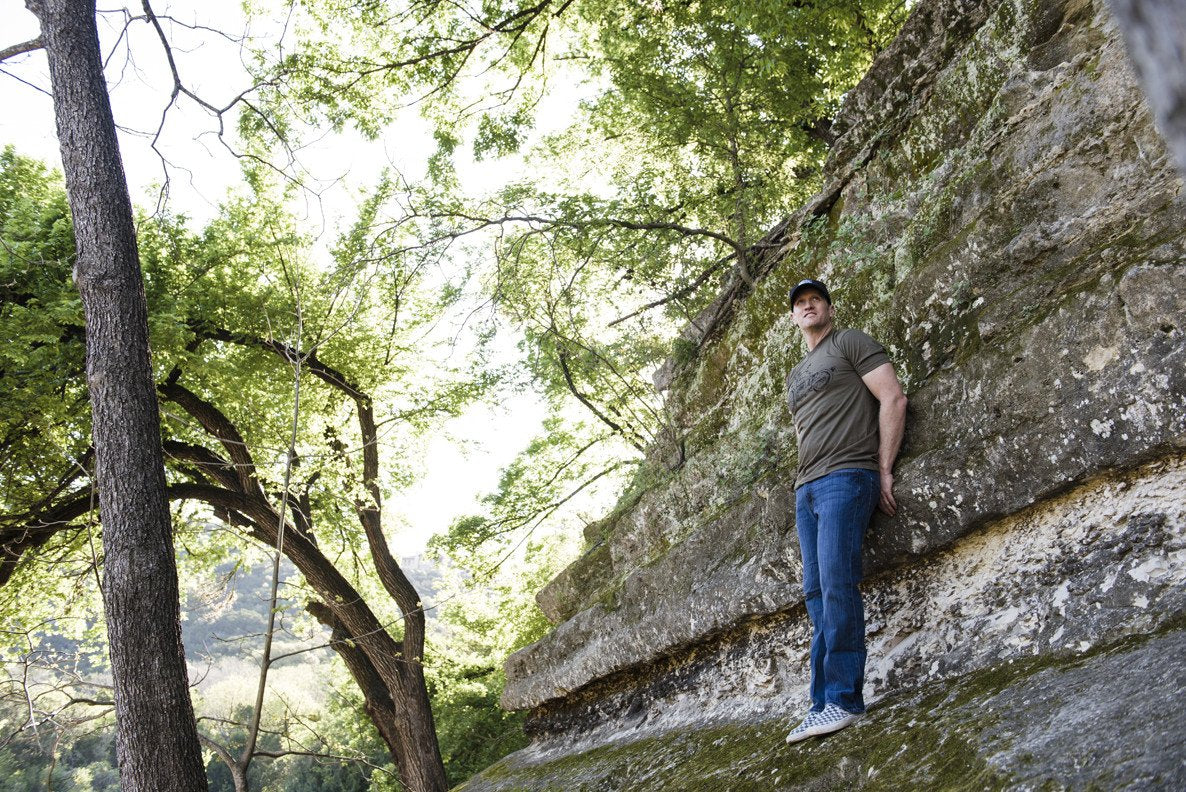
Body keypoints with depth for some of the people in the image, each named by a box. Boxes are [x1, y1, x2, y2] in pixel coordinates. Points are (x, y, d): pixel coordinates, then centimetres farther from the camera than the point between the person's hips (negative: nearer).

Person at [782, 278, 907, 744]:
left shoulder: (850, 343, 6)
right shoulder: (795, 376, 28)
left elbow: (893, 398, -4)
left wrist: (884, 470, -9)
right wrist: (803, 482, 15)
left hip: (845, 478, -8)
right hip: (806, 490, 8)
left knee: (836, 585, -17)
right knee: (816, 594, 1)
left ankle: (842, 699, -15)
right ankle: (823, 705, 1)